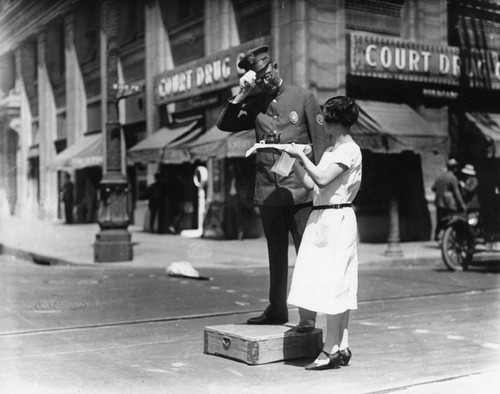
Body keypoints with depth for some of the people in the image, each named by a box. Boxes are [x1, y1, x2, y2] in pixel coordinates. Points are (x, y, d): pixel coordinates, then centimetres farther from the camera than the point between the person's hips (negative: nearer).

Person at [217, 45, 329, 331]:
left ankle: (308, 315, 5)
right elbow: (224, 125, 1)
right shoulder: (255, 104, 9)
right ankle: (277, 311, 26)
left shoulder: (303, 98, 0)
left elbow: (321, 142, -1)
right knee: (276, 254, 15)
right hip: (268, 194, 4)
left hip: (300, 192, -4)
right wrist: (241, 95, -8)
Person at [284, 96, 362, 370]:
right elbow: (310, 184, 17)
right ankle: (342, 346, 15)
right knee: (339, 286, 10)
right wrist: (294, 158, 10)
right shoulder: (331, 151, 18)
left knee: (332, 283, -7)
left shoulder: (349, 150, -10)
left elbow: (322, 179, -22)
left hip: (336, 219, -9)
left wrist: (301, 155, -13)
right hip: (322, 218, 9)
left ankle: (331, 350, -3)